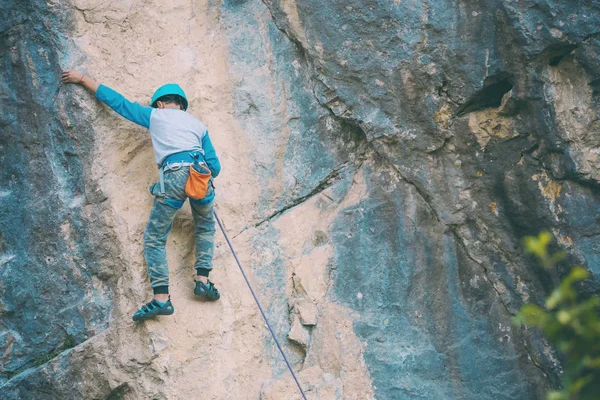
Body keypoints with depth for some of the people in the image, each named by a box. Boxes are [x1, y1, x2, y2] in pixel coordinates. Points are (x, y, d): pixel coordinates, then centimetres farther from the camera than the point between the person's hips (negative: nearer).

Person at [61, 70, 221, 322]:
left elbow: (117, 101, 26)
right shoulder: (198, 125, 27)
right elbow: (215, 166, 23)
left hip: (173, 175, -3)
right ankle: (203, 280, 13)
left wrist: (83, 79, 34)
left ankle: (161, 298, -10)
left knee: (154, 238, 3)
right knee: (205, 228, 28)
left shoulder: (156, 115, 22)